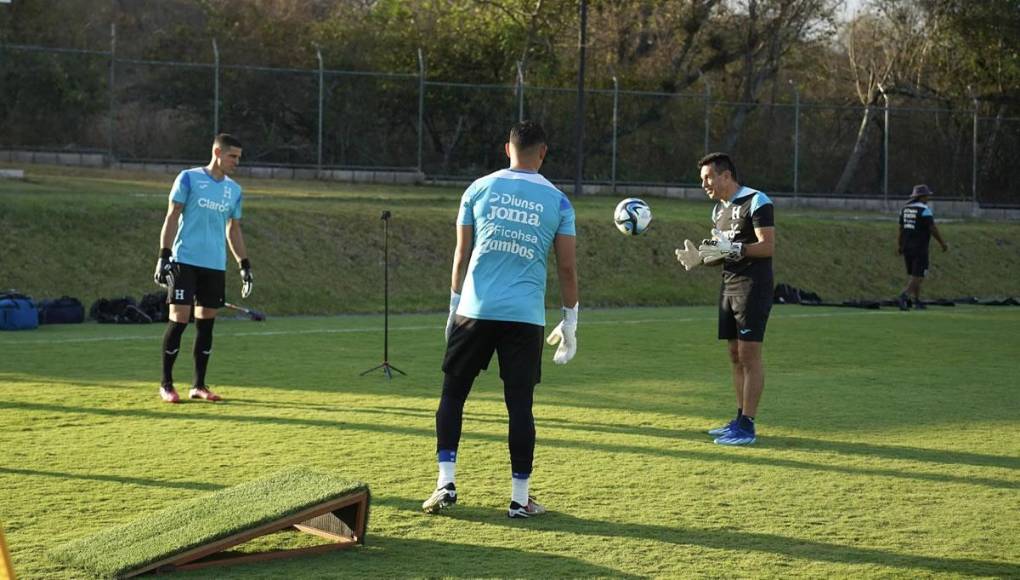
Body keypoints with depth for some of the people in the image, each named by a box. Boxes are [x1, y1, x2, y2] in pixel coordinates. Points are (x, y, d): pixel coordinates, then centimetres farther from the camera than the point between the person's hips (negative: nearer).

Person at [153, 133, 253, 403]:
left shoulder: (234, 190, 12)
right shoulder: (189, 178, -3)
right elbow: (172, 218, -4)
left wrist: (245, 265, 14)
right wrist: (164, 256, -11)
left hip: (215, 266, 5)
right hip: (185, 260, -5)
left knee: (206, 323, 6)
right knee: (179, 319, -8)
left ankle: (199, 385, 13)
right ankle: (166, 384, 2)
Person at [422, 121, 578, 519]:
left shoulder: (479, 189, 5)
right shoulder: (557, 201, 5)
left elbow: (461, 256, 8)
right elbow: (567, 268, 5)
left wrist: (455, 307, 18)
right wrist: (569, 324, 12)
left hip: (476, 310, 0)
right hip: (526, 317, 0)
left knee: (453, 393, 12)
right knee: (520, 404, 4)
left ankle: (445, 484, 7)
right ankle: (520, 498, 8)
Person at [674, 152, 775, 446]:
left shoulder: (756, 202, -11)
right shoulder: (719, 208, 16)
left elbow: (768, 246, -18)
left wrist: (730, 248, -26)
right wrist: (701, 258, 1)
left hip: (753, 287, -8)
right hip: (728, 286, 8)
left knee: (749, 355, -9)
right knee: (735, 356, 9)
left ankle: (747, 427, -9)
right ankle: (740, 420, 14)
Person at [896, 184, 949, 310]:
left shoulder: (905, 209, 9)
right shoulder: (924, 210, -12)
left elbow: (901, 229, 13)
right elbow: (933, 229, -13)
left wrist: (899, 246, 18)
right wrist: (943, 243, -3)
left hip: (906, 247, 7)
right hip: (920, 248, -7)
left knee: (913, 275, 17)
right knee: (918, 277, -5)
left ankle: (917, 300, 20)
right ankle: (902, 297, -22)